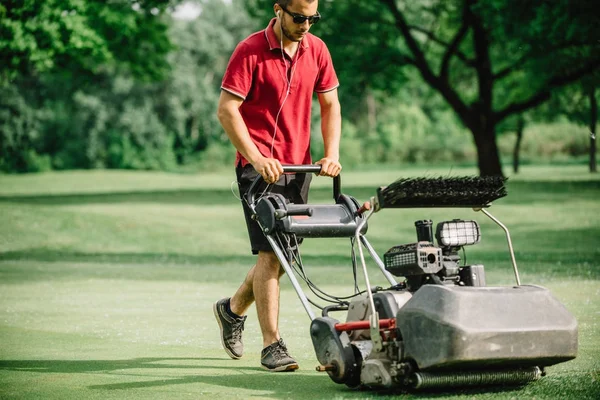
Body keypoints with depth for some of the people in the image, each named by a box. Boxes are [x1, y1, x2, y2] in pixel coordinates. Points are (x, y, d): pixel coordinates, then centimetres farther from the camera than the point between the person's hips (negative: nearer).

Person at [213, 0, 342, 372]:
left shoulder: (317, 49, 7)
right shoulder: (250, 51, -10)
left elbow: (330, 104, 12)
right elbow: (226, 110, -13)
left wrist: (332, 153, -2)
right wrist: (256, 158, -22)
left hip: (299, 166, 6)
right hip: (259, 167, -6)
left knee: (286, 255, 11)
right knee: (271, 253, -12)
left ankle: (233, 309, 34)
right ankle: (272, 345, -7)